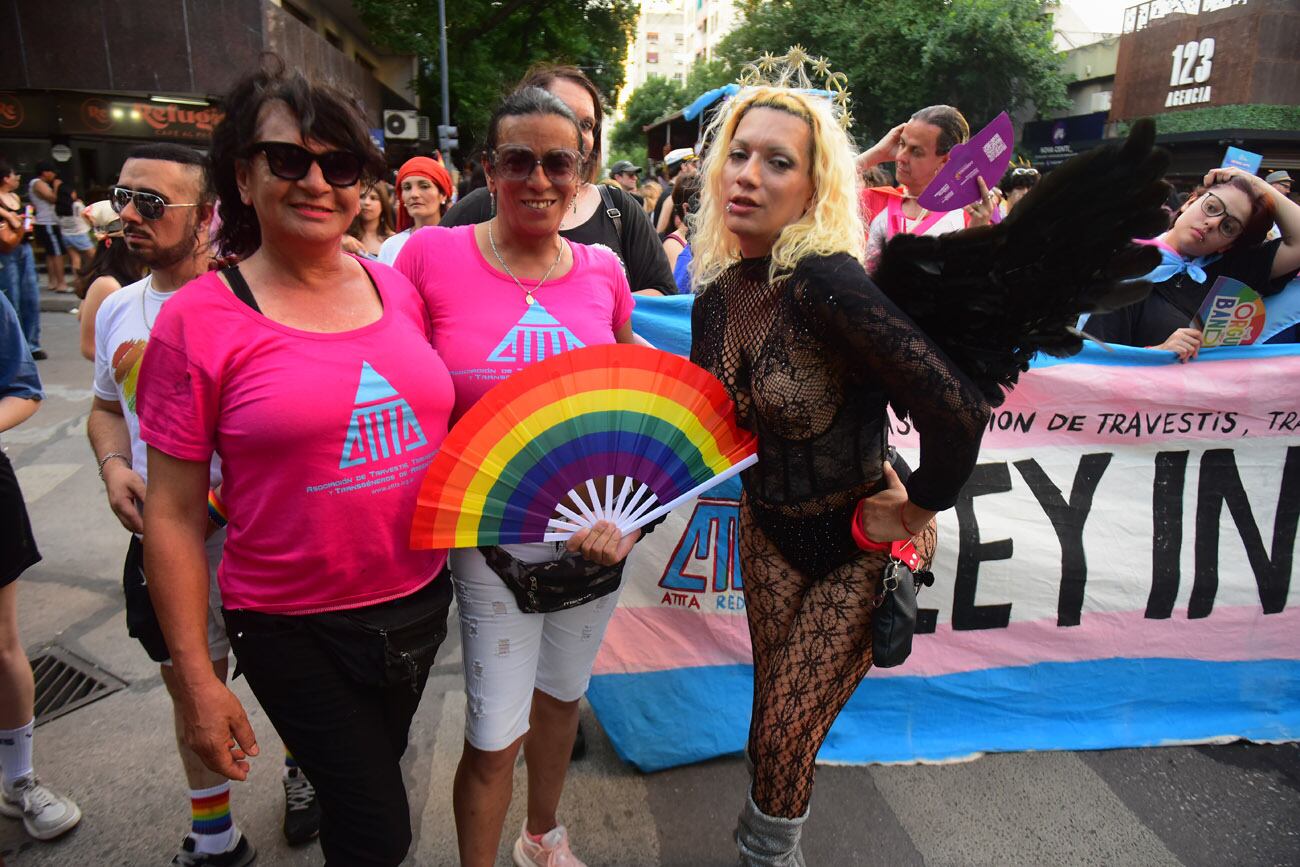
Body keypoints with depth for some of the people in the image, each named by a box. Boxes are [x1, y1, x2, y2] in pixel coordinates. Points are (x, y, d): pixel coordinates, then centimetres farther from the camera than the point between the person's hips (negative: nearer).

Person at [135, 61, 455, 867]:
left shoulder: (398, 288, -1)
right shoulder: (199, 321, -13)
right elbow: (174, 514, -10)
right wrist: (196, 679, -9)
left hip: (419, 601, 5)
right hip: (294, 628, -4)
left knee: (377, 769, 27)